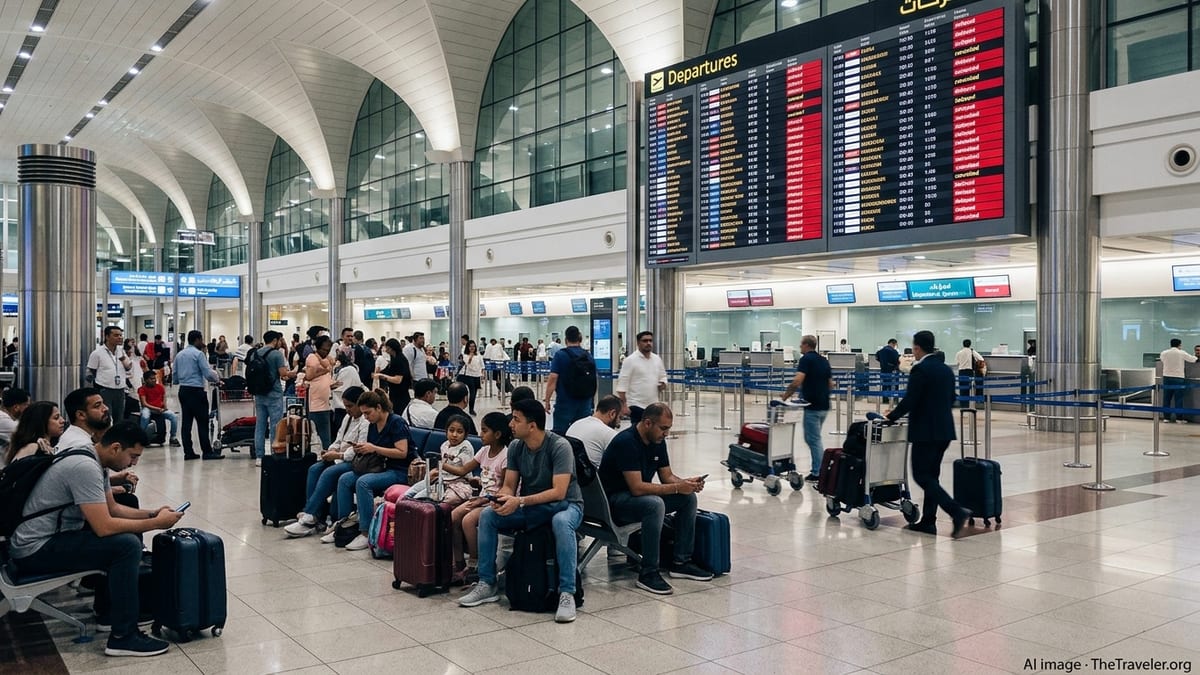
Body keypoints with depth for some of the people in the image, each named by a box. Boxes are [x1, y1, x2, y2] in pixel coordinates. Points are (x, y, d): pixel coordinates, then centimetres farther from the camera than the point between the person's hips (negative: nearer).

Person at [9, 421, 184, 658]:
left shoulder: (95, 462, 7)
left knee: (129, 533, 14)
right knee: (127, 545, -23)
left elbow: (112, 509, 18)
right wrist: (156, 523, -19)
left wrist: (152, 513, 4)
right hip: (34, 551, -11)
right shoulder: (86, 468, -25)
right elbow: (104, 527, -29)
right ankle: (123, 637, -17)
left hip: (53, 537, 11)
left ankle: (108, 610, 23)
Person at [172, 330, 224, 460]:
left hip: (183, 390, 8)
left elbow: (175, 377, 16)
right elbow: (208, 373, -12)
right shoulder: (198, 354, -8)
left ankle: (188, 452, 7)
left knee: (186, 421, 7)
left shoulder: (179, 355, 14)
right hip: (196, 391, -8)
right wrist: (217, 379, 5)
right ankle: (207, 452, -5)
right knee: (202, 422, -5)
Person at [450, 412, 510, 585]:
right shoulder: (485, 451, 8)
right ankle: (459, 565, -3)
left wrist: (483, 500, -18)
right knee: (453, 517, -10)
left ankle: (475, 567, -11)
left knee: (468, 520, -27)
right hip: (482, 498, 8)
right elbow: (464, 469, 11)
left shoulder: (506, 455, -15)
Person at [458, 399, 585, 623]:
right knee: (487, 515, -14)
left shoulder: (559, 446, -21)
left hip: (565, 505, -6)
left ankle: (567, 593, -33)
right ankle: (487, 584, -3)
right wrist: (503, 498, -23)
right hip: (530, 506, 6)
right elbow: (509, 485, 2)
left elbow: (558, 492, -27)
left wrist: (520, 501, -34)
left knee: (561, 522, -41)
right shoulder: (515, 447, -2)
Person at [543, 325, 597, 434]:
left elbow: (553, 378, -14)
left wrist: (547, 400, -8)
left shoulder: (561, 355, -7)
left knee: (559, 434, 0)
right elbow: (593, 381, 14)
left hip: (565, 402, -4)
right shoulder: (589, 357, 7)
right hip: (585, 403, 4)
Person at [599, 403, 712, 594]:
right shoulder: (626, 442, -25)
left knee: (689, 498, -2)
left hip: (640, 494, 9)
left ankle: (680, 562, 5)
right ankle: (648, 573, -25)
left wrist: (686, 483, -12)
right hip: (614, 500, -9)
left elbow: (667, 476, 9)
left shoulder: (658, 441, 2)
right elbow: (637, 487, -29)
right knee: (655, 504, -36)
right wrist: (677, 488, -27)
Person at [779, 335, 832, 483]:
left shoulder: (806, 359, -11)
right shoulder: (824, 360, 13)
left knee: (813, 439, -1)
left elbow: (797, 380, -23)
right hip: (824, 405, 8)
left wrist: (786, 395, -14)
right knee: (811, 438, 18)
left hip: (812, 406, -8)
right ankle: (820, 468, 18)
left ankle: (818, 473, 3)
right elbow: (831, 384, 16)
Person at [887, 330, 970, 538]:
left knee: (922, 476, -4)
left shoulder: (920, 369, -14)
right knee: (931, 475, 13)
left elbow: (909, 400, -16)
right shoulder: (946, 369, 12)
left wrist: (892, 415, -1)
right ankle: (928, 521, 15)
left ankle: (957, 511, -16)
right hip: (944, 429, 9)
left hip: (926, 431, -8)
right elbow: (951, 399, 18)